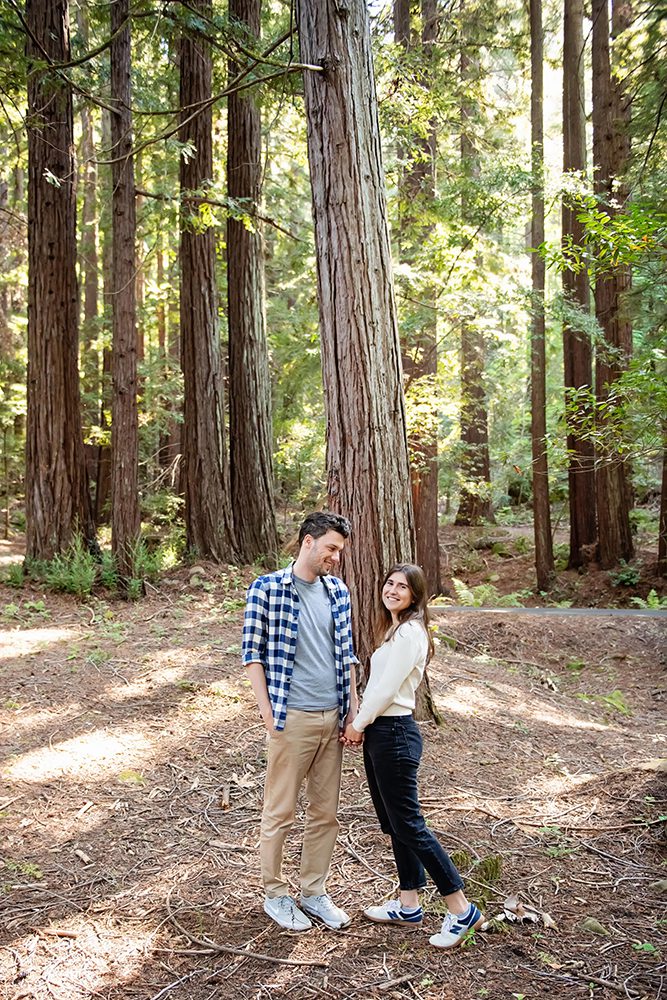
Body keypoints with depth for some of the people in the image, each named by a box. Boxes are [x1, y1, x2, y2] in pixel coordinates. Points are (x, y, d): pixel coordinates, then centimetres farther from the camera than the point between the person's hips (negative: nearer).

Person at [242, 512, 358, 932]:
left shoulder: (339, 591, 8)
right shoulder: (267, 589, -8)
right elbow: (253, 653, -7)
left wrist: (353, 707, 8)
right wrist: (268, 713, -11)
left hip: (333, 719, 6)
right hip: (291, 719, -5)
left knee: (326, 812, 13)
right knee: (281, 812, 6)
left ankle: (314, 893, 28)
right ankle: (275, 895, 23)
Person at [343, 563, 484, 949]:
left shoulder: (410, 632, -17)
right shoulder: (395, 630, 14)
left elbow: (387, 688, -18)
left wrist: (358, 724, -7)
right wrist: (361, 723, 6)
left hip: (394, 734, -10)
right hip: (380, 732, 10)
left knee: (408, 825, -4)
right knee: (395, 824, 15)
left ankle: (462, 911, 4)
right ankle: (409, 906, 26)